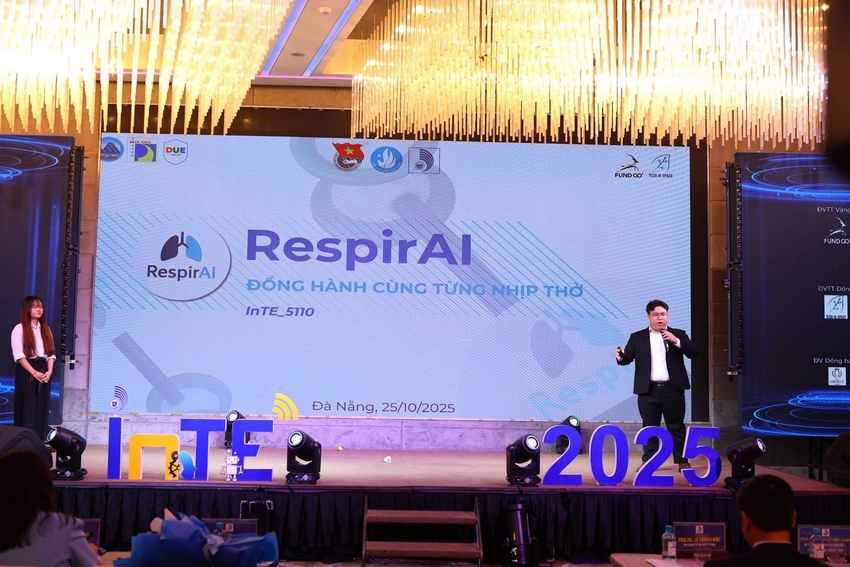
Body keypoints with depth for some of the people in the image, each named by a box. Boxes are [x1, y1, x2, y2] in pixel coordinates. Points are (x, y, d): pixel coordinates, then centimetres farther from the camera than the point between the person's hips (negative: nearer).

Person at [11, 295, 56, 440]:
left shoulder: (45, 329, 15)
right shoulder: (19, 329, -2)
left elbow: (51, 353, 10)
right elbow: (19, 355, -10)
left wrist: (49, 371, -6)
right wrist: (34, 372, -17)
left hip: (44, 371, 5)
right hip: (26, 372, -5)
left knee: (42, 408, 3)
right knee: (27, 408, -5)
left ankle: (39, 442, 6)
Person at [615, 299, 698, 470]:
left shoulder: (678, 334, 8)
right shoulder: (637, 337, 7)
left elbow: (693, 353, -2)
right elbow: (627, 358, 0)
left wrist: (676, 341, -16)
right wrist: (621, 357, -23)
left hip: (672, 389, 0)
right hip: (648, 390, 0)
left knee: (676, 427, 6)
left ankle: (682, 461, 13)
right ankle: (648, 461, 13)